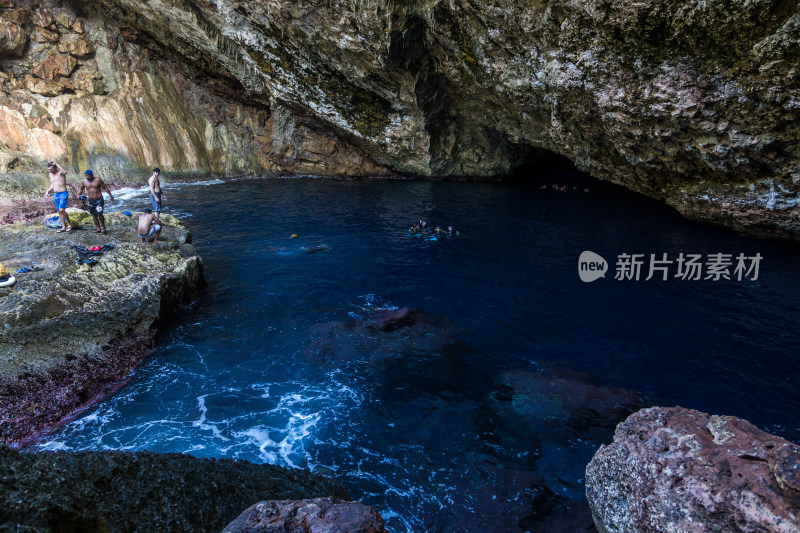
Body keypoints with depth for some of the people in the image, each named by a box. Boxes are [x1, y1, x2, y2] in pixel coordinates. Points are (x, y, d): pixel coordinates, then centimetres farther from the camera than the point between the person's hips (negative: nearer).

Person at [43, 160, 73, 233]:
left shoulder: (60, 172, -10)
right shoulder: (50, 174, 12)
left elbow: (65, 172, -37)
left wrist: (56, 164, -28)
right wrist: (47, 191, 12)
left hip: (63, 194, -8)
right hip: (55, 195, 8)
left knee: (61, 210, -18)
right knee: (59, 211, 7)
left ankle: (69, 224, -4)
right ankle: (63, 227, 12)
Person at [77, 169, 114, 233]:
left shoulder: (98, 180, -8)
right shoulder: (84, 182, 2)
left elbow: (105, 187, 0)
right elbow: (81, 189, 18)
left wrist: (110, 195, 1)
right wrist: (78, 195, 2)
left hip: (99, 200, -4)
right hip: (91, 200, 4)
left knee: (99, 214, -13)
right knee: (94, 215, 6)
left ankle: (103, 227, 6)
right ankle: (98, 228, 15)